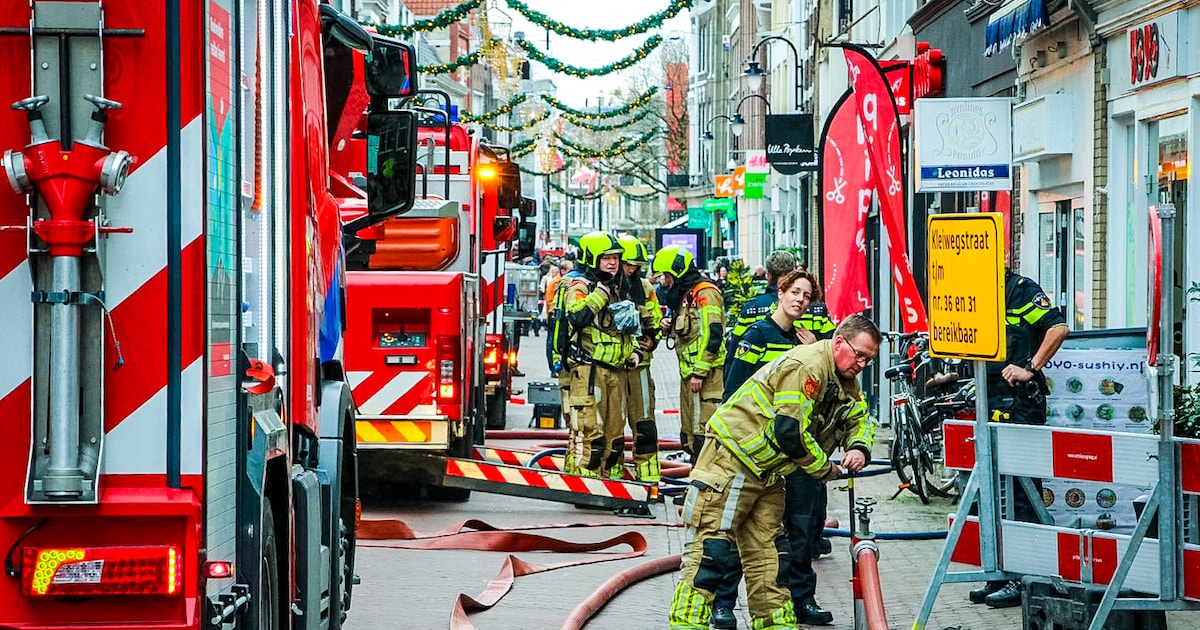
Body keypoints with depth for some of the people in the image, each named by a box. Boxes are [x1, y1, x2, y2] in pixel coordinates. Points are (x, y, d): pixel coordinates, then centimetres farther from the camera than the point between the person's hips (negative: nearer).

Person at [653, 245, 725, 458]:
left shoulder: (705, 293, -13)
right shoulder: (685, 294, 18)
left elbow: (711, 335, -21)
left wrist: (699, 373, -22)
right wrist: (667, 326, 7)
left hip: (706, 375, -11)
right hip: (689, 372, 11)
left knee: (703, 431, -12)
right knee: (689, 432, 15)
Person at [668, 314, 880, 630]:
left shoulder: (846, 382, 10)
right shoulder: (806, 365, -22)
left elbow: (859, 418, 22)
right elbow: (789, 432, -27)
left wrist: (859, 448, -2)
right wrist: (826, 469, -13)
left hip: (768, 473, 10)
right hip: (731, 459, -10)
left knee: (768, 556, 12)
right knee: (709, 553, -12)